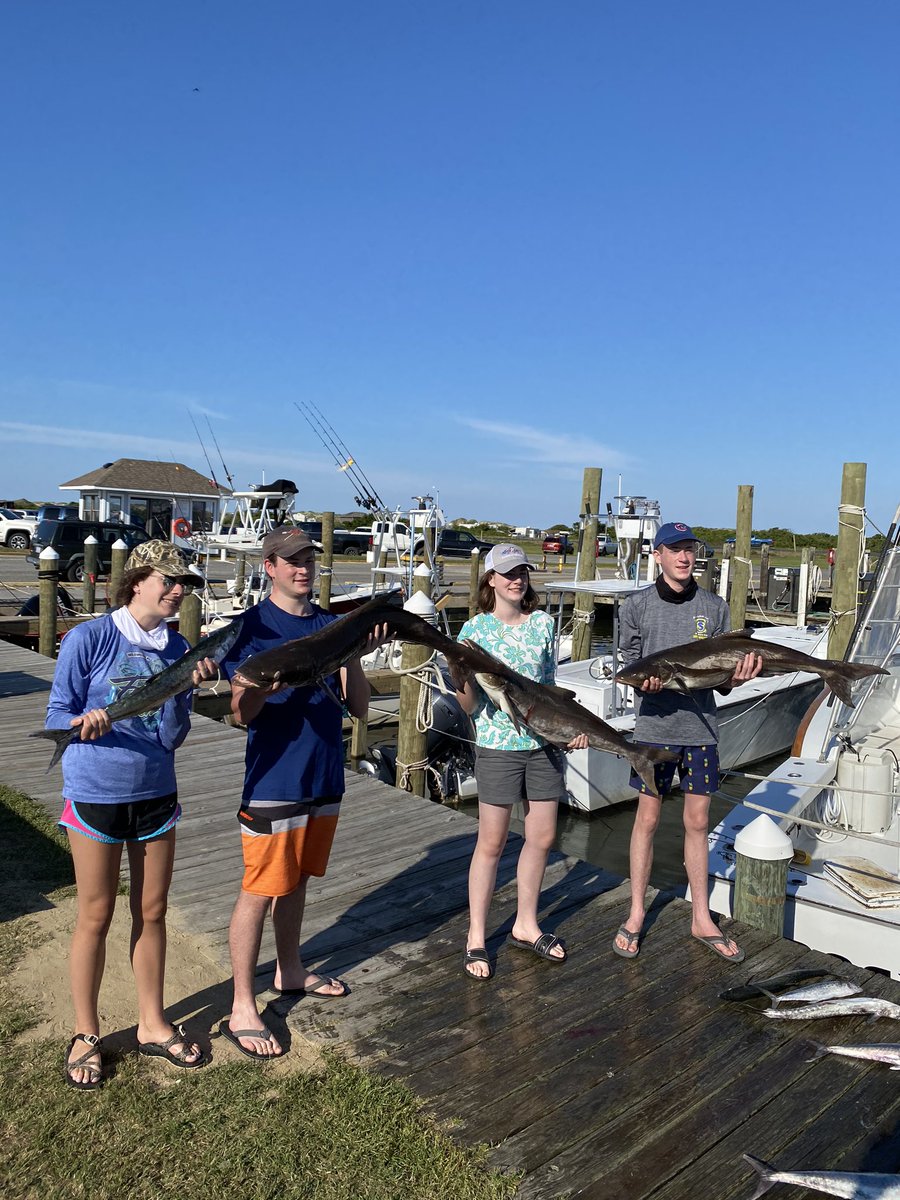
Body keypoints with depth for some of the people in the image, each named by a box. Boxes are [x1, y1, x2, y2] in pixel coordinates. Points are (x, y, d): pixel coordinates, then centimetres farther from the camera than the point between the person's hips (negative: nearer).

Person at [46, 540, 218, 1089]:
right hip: (96, 795, -4)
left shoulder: (179, 650, 0)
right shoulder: (89, 638, -12)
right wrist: (84, 722, -30)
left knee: (153, 912, 14)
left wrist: (187, 688, -19)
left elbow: (172, 738, -3)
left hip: (156, 793, 4)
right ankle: (86, 1034, 29)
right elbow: (57, 717, -8)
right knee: (95, 918, 8)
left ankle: (153, 1024, 33)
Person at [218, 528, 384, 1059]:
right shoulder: (253, 625, -9)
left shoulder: (331, 625, 6)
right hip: (275, 779, -6)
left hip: (324, 775, 6)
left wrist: (352, 656, -14)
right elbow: (242, 712, -14)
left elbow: (359, 707, 3)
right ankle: (242, 1010, 14)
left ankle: (290, 972, 38)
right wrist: (268, 681, -35)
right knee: (261, 889, 1)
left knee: (297, 879, 20)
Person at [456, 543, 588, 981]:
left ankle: (525, 925, 30)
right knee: (491, 843, 4)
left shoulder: (543, 623, 5)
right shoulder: (475, 629, -8)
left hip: (544, 743, 5)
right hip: (498, 745, -4)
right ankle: (476, 938, 19)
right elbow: (470, 705, -9)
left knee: (542, 837, 11)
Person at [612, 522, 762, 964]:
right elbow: (629, 665, 1)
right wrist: (645, 680, -21)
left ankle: (701, 918, 25)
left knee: (698, 822, 11)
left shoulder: (715, 608, 5)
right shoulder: (637, 606, -1)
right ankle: (636, 915, 21)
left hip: (701, 726, 2)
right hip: (654, 724, -2)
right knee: (647, 819, 6)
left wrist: (738, 676, -18)